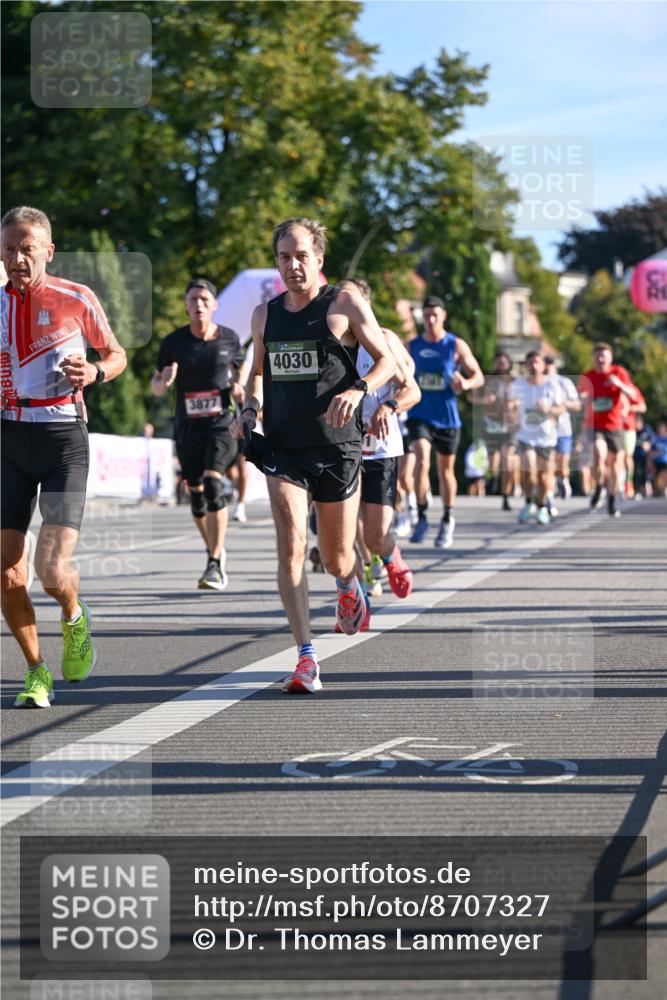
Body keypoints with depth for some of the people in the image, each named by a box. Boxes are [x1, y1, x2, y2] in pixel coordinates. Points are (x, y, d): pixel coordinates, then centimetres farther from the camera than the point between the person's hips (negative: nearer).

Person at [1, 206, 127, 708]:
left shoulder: (76, 298, -2)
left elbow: (117, 353, 12)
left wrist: (95, 373, -9)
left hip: (64, 438, -3)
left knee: (53, 571, -15)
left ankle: (74, 616, 21)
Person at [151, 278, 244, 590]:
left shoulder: (229, 339, 1)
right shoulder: (174, 342, 0)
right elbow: (155, 386, 7)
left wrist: (239, 389, -4)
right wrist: (164, 380, -16)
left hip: (220, 423, -2)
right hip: (187, 427, 2)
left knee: (213, 484, -20)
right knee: (196, 493, 10)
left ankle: (215, 564, -20)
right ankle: (215, 551, 33)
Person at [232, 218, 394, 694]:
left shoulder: (346, 303, -3)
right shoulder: (265, 315, 9)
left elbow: (387, 360, -1)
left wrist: (358, 389, -21)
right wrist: (250, 408, 4)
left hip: (337, 449, -2)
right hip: (283, 449, 2)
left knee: (336, 559, 9)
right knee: (291, 544, -17)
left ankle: (350, 588, 48)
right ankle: (306, 658, -18)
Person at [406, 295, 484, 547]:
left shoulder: (456, 346, -3)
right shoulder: (413, 346, 3)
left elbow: (479, 376, -1)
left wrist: (466, 383, -22)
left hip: (447, 417, -1)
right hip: (420, 415, 1)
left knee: (445, 469, 10)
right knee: (422, 462, -20)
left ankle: (448, 520, 28)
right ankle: (422, 517, -9)